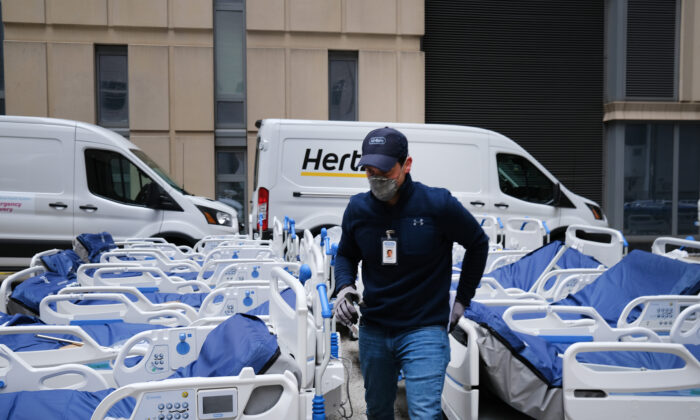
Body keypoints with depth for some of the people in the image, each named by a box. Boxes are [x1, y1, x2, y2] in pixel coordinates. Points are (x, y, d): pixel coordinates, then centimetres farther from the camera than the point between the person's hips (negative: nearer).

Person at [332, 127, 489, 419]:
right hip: (373, 331, 4)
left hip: (424, 329, -4)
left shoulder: (438, 205, -14)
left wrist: (462, 300, 3)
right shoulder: (357, 209, -4)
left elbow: (478, 244, 2)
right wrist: (344, 287, -7)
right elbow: (346, 255, 14)